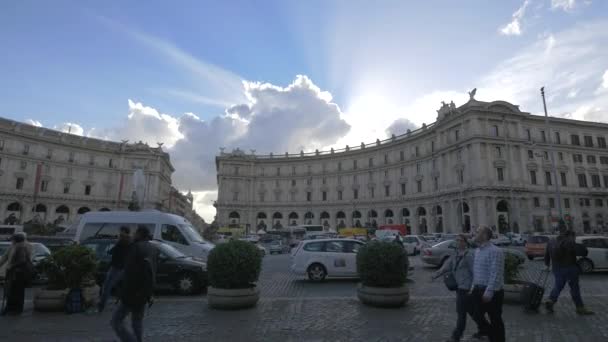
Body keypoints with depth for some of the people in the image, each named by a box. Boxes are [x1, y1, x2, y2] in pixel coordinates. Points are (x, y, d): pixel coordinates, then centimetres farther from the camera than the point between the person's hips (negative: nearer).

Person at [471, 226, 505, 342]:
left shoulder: (494, 251, -20)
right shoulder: (477, 251, 9)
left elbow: (495, 274, -23)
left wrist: (489, 292, -25)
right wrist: (474, 287, 17)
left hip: (491, 292, -8)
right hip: (478, 290, 8)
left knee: (495, 320, 9)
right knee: (477, 316, 19)